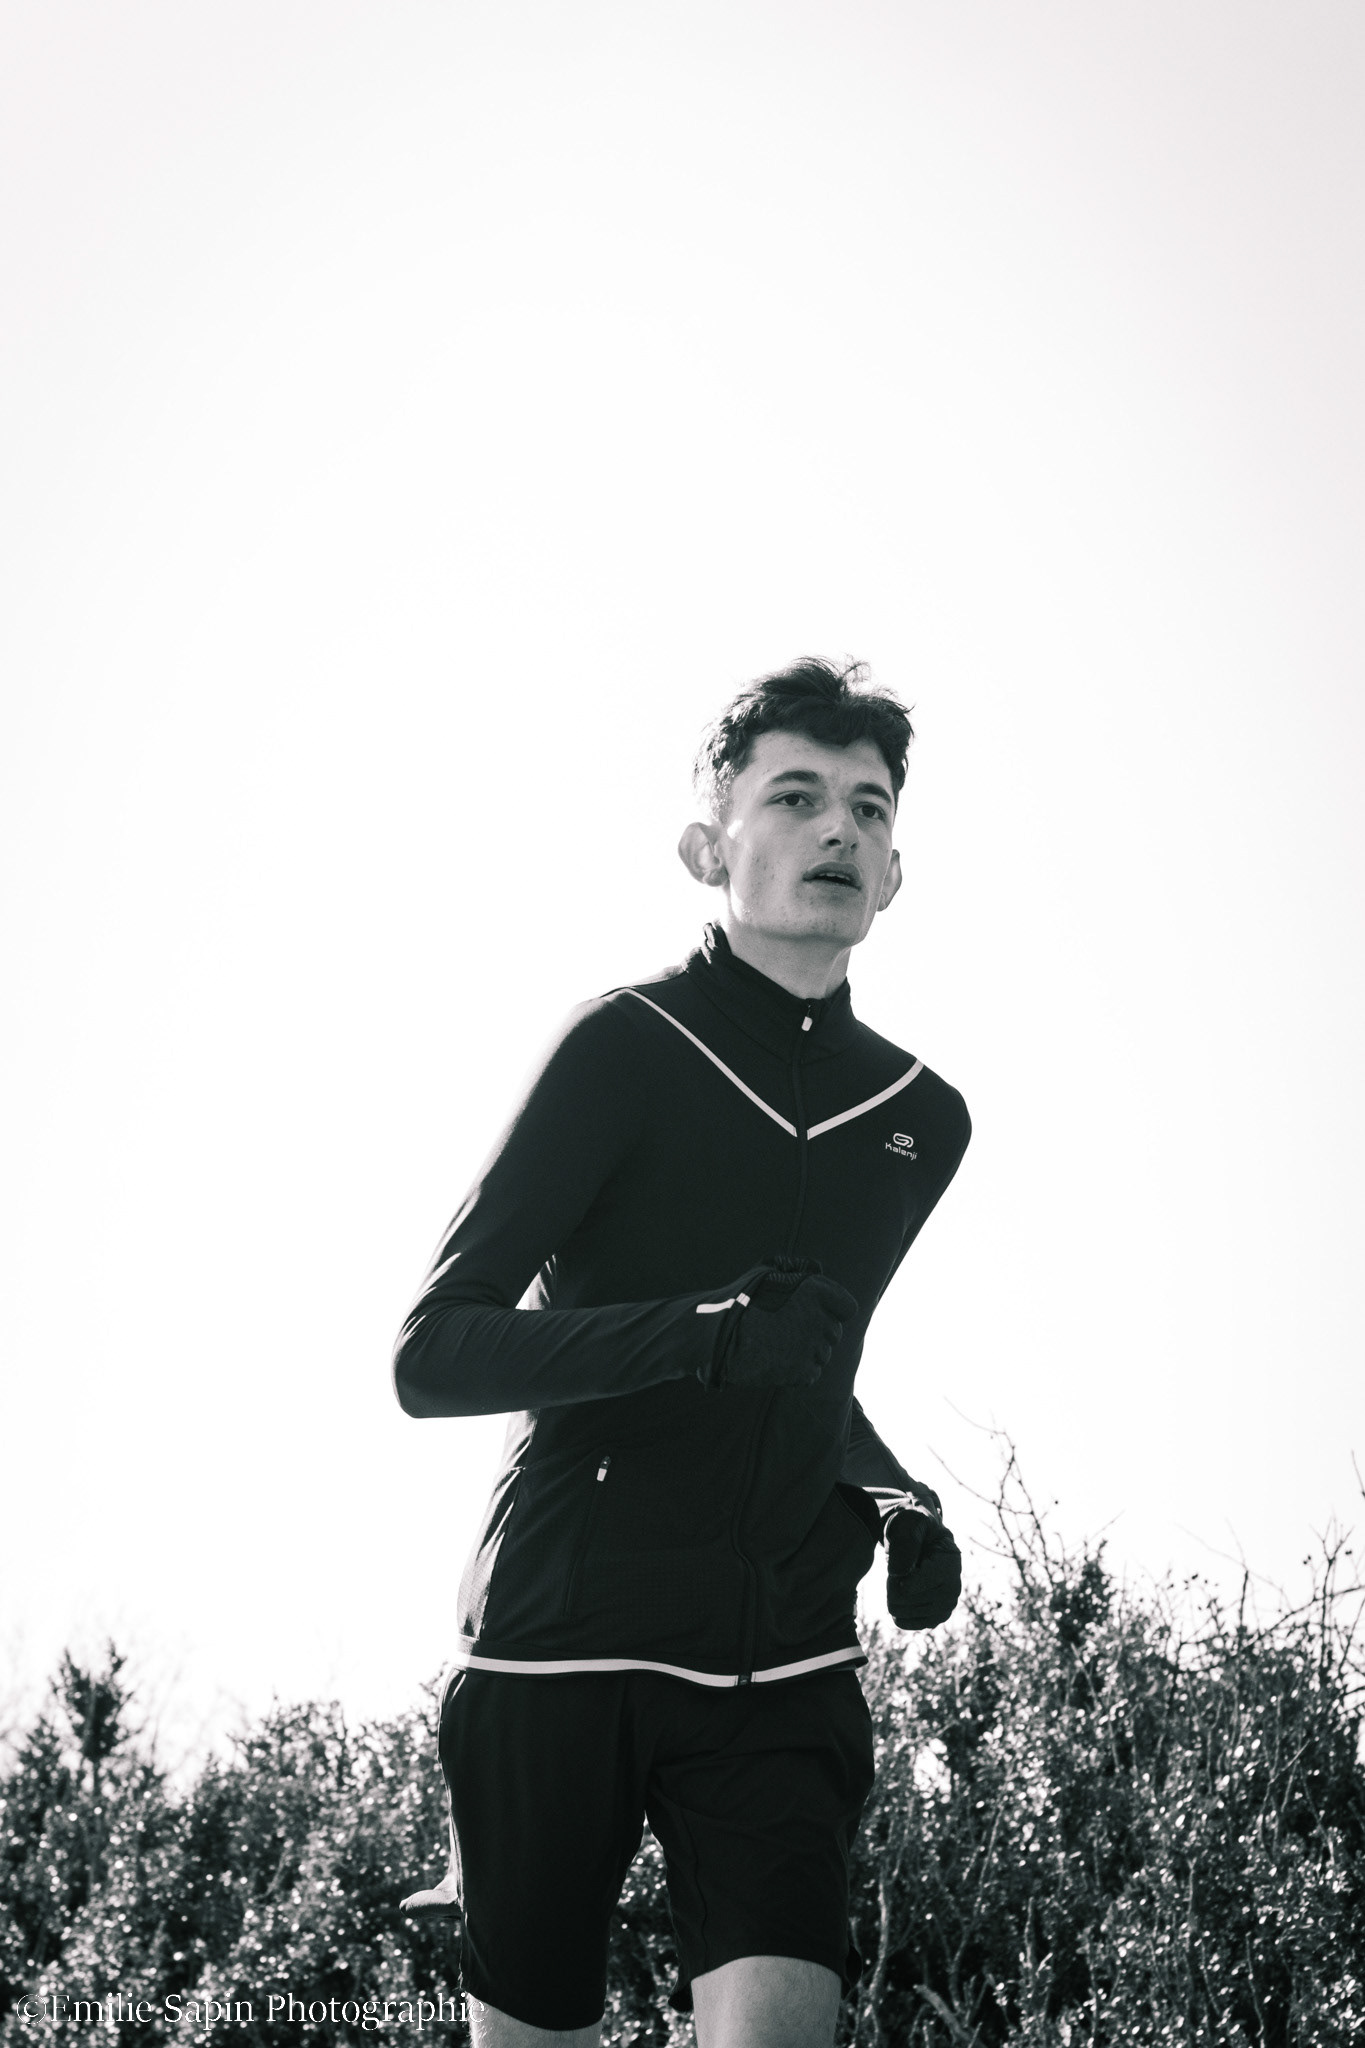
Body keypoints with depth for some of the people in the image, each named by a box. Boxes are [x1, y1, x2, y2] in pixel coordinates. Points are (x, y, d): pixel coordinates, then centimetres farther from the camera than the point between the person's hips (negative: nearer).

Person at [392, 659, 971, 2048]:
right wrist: (705, 1332, -23)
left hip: (785, 1670, 4)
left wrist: (893, 1502, 9)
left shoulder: (924, 1119, 12)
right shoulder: (626, 1047, -5)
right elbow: (432, 1354, -11)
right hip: (560, 1634, -3)